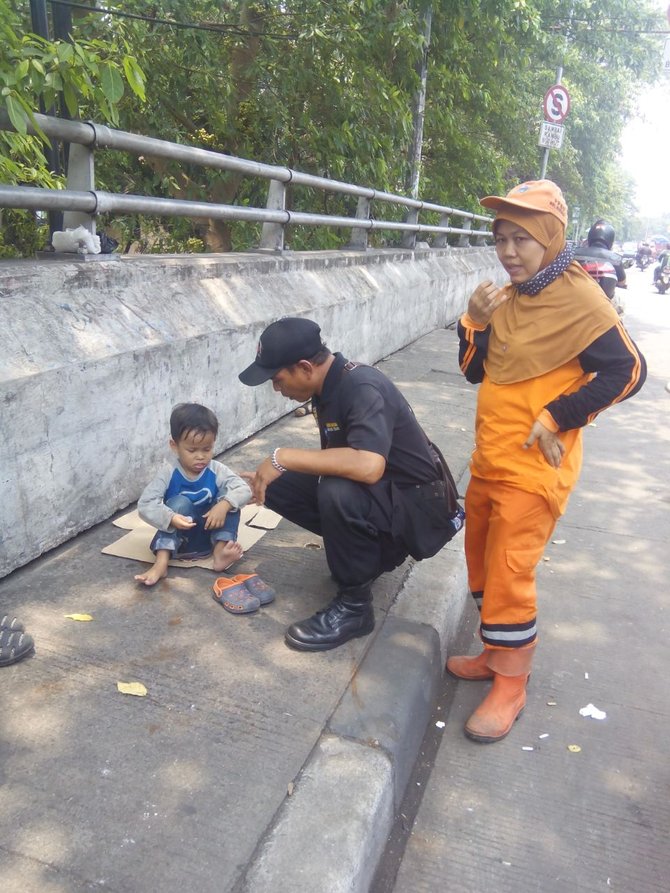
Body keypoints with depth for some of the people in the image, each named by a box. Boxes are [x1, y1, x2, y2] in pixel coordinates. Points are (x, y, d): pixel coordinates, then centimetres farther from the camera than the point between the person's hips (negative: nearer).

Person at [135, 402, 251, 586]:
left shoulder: (217, 471, -11)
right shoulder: (168, 474, -16)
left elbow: (244, 490, -21)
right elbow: (145, 505, -24)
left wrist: (224, 505, -41)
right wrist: (171, 518, -42)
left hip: (211, 535, 2)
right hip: (178, 538, -2)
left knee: (228, 498, -20)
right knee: (180, 502, -30)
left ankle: (220, 553, -27)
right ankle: (161, 564, -35)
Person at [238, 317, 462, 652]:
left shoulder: (362, 388, -26)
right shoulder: (327, 385, 1)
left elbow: (368, 466, -43)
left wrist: (284, 457, -32)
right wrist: (273, 473, 1)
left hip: (416, 507, -9)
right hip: (375, 495, 9)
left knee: (338, 494, -36)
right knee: (278, 485, -3)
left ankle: (354, 606, -13)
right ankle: (366, 551, 11)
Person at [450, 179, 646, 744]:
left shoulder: (578, 297, -12)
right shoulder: (509, 296, 9)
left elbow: (627, 370, -13)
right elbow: (475, 370, 12)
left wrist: (557, 417, -17)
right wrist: (475, 320, -5)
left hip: (534, 466, -8)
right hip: (490, 457, 8)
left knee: (508, 573, -4)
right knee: (481, 560, 18)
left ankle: (510, 687, 15)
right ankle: (496, 654, 37)